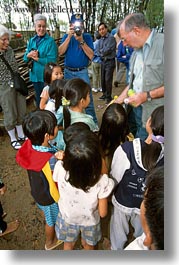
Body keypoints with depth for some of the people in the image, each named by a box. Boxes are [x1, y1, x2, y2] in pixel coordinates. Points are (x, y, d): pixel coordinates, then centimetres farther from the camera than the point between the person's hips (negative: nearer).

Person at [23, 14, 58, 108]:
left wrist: (37, 58, -18)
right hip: (35, 75, 6)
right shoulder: (32, 40, 9)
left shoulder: (50, 41, -9)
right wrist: (29, 55, -12)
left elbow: (52, 60, -18)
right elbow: (25, 58, 10)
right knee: (38, 99, 19)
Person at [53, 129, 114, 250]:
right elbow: (103, 213, -23)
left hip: (68, 217, 2)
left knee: (69, 244, 36)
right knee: (89, 245, 34)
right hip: (89, 221, -2)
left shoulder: (60, 169, -37)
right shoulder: (102, 182, -41)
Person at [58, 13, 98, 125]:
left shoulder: (87, 36, 0)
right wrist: (69, 37, -14)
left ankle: (93, 122, 4)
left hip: (82, 72, -3)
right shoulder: (66, 36, 7)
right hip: (68, 72, 3)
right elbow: (60, 52, -8)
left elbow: (91, 56, -10)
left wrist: (81, 41, -17)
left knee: (87, 98, -6)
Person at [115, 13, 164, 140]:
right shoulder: (136, 51, 15)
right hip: (134, 107, 8)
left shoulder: (163, 43, -13)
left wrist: (147, 95, -17)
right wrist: (119, 100, 14)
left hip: (153, 114, -7)